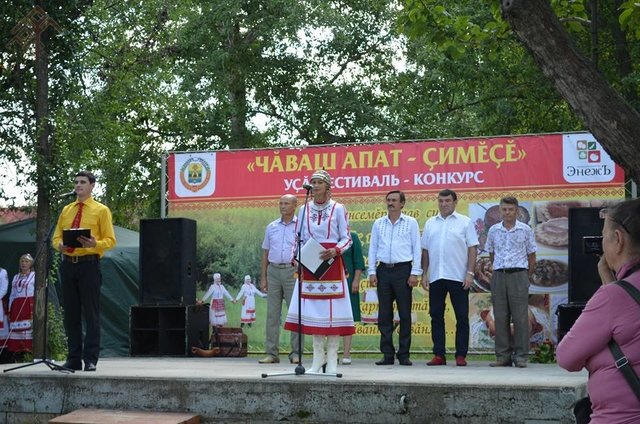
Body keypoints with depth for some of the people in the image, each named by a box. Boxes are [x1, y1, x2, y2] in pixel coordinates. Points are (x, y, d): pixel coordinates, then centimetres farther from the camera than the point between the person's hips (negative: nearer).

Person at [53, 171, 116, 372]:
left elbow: (110, 240, -2)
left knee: (91, 313, -4)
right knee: (71, 313, 7)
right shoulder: (66, 210, 17)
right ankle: (74, 358, 13)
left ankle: (91, 359, -1)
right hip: (68, 264, 5)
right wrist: (59, 245, -8)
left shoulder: (101, 210, 2)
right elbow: (56, 237, 16)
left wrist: (95, 244, -23)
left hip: (89, 264, -5)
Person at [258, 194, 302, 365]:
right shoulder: (271, 227, 14)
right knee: (272, 313, 3)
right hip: (273, 271, 4)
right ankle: (272, 353, 7)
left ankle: (296, 353, 3)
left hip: (293, 272, -4)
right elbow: (265, 254, 16)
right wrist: (263, 278, 10)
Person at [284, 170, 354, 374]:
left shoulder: (338, 209, -1)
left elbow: (347, 238, -2)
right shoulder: (304, 209, 9)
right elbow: (298, 239, 13)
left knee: (332, 310, -4)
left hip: (331, 264, -3)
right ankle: (318, 356, 12)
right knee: (312, 310, 3)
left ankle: (332, 359, 2)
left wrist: (334, 251, -20)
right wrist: (297, 256, -4)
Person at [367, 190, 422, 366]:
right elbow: (373, 248, 12)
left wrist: (415, 273, -6)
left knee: (404, 313, -1)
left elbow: (417, 249, 2)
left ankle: (404, 354, 5)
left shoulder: (411, 223, 5)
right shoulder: (378, 223, 12)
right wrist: (372, 272, 4)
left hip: (403, 269, -3)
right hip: (383, 270, 3)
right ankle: (387, 354, 8)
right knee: (384, 314, 3)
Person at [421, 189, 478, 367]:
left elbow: (472, 249, -2)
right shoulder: (430, 224, 13)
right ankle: (439, 355, 10)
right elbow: (425, 251, 13)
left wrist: (470, 273, -10)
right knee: (436, 316, 5)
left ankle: (461, 355, 5)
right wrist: (424, 274, 7)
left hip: (458, 277, -3)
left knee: (462, 317, 0)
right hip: (436, 278, 4)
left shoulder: (465, 222, 2)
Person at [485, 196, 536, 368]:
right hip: (498, 276, 3)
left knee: (520, 317, -3)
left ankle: (521, 356, 0)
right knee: (500, 317, 3)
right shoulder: (493, 230, 8)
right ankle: (503, 356, 9)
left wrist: (525, 276, 8)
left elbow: (532, 257, 8)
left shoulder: (525, 230, 2)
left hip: (518, 275, -3)